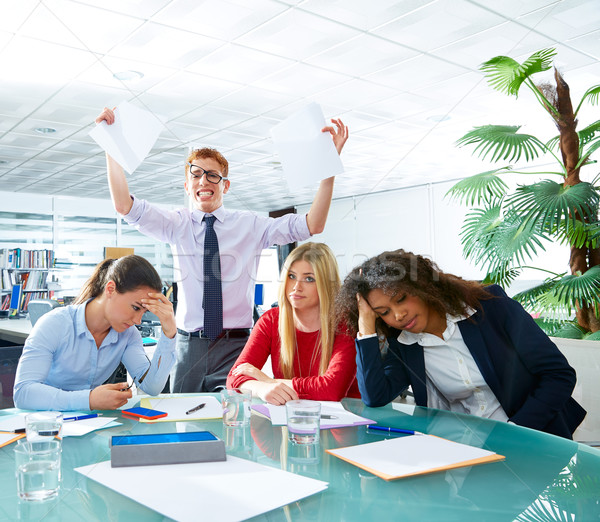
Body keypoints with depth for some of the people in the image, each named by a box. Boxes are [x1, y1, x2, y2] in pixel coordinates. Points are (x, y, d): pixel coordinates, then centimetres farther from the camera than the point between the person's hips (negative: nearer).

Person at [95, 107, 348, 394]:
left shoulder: (249, 225, 2)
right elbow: (124, 206, -3)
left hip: (234, 347, -1)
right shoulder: (178, 225, 7)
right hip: (188, 345, 2)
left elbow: (312, 225, -8)